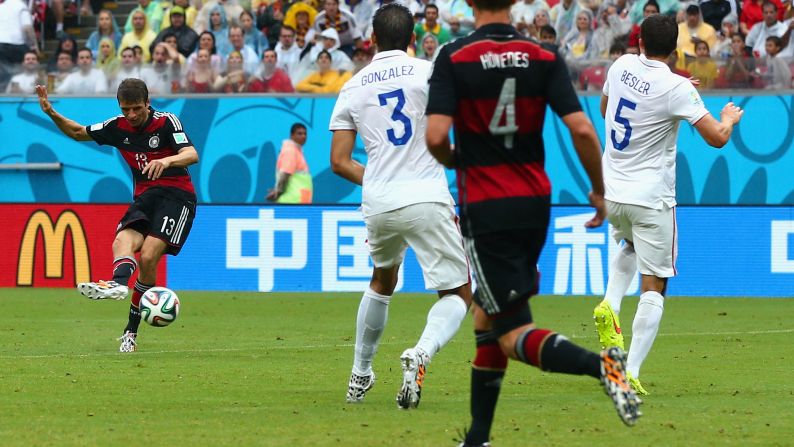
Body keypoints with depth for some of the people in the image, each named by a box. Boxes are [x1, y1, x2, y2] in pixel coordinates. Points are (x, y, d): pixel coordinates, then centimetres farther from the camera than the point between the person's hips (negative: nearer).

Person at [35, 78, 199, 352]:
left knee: (148, 257, -22)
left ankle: (132, 330, -20)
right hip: (144, 197, 5)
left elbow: (192, 155, -21)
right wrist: (51, 113, 4)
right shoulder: (118, 127, 7)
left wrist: (167, 160, -42)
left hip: (177, 195, -5)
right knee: (123, 241, -27)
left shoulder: (166, 122, -8)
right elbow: (78, 133, 21)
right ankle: (118, 283, -57)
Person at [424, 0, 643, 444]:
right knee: (486, 318, 20)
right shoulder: (545, 57, 0)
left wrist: (454, 161, 7)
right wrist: (599, 191, 7)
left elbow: (436, 136, -16)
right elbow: (582, 129, -8)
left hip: (485, 208, -5)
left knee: (513, 335, -7)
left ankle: (600, 365, -34)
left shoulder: (453, 57, -8)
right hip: (535, 203, 5)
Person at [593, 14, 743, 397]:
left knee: (629, 247, 36)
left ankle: (610, 305, 9)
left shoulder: (622, 66, 0)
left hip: (611, 191, 6)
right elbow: (717, 138, -17)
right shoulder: (677, 89, -17)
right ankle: (631, 373, -11)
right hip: (651, 199, -6)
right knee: (654, 287, 0)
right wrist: (730, 118, 7)